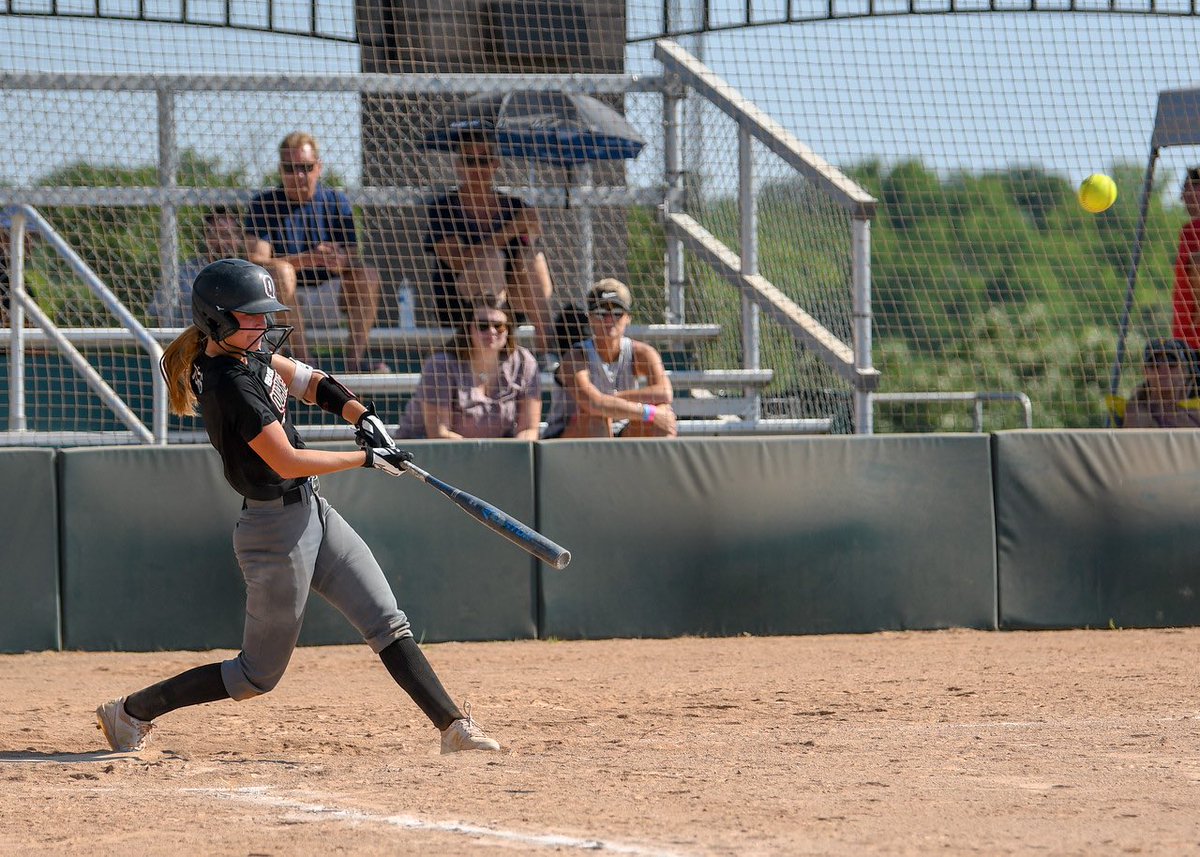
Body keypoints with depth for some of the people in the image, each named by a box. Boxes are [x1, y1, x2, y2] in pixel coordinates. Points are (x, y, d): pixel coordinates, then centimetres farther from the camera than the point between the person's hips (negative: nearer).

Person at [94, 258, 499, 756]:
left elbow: (305, 380, 17)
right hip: (278, 530, -9)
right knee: (260, 673, 3)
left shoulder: (245, 352, 4)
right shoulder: (230, 384, -24)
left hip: (312, 513, 9)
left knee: (388, 626, 3)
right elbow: (287, 462, -26)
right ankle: (131, 712, 15)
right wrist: (367, 458, -18)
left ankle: (453, 727, 3)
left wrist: (360, 416, -1)